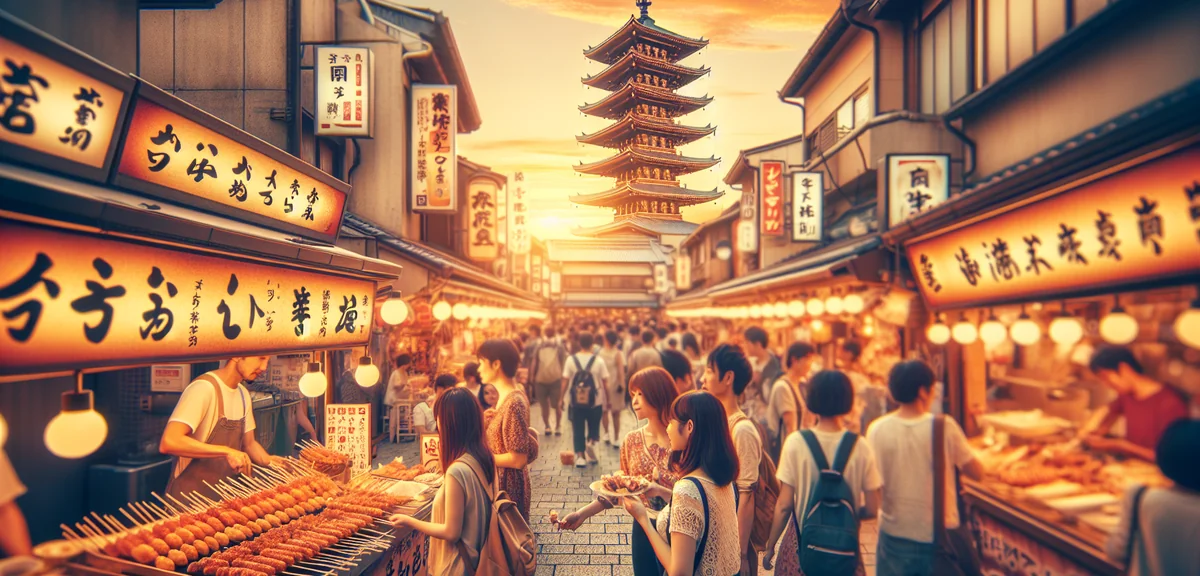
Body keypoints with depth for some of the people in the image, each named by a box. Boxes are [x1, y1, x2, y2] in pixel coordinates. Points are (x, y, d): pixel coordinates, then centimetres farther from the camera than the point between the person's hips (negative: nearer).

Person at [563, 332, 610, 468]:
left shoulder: (571, 360, -3)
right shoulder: (599, 361, -5)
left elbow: (565, 382, -4)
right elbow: (605, 384, -4)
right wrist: (607, 402, 5)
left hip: (576, 401, 1)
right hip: (595, 401, 0)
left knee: (578, 431, 9)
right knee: (594, 428, 17)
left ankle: (580, 457, 4)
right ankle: (591, 442, -9)